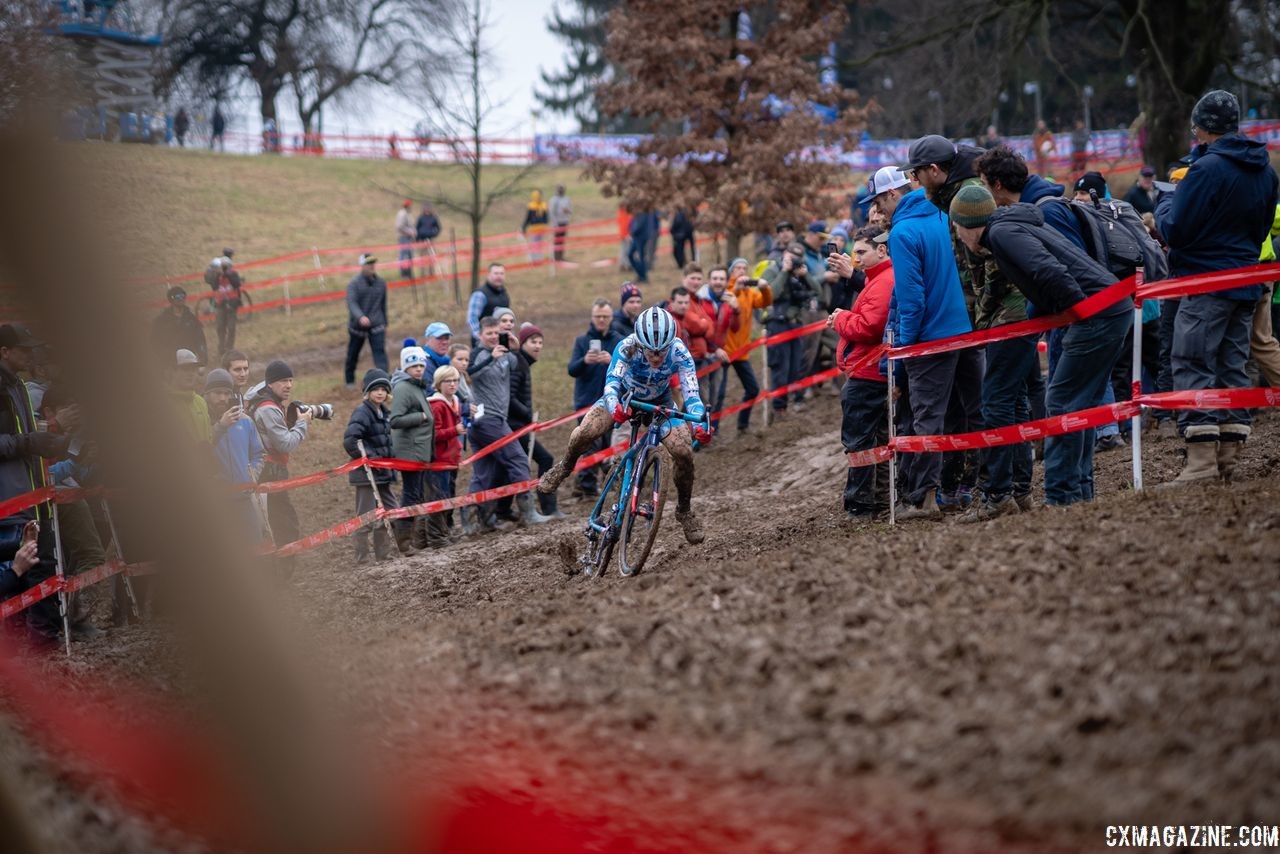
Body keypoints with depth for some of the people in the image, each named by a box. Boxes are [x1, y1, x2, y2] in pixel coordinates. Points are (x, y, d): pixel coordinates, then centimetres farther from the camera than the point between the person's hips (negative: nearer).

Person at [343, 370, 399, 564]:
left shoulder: (384, 413, 13)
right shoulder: (362, 413, -14)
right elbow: (350, 441, -25)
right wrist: (368, 458, -20)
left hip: (383, 474, 9)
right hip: (366, 474, -9)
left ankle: (383, 555, 25)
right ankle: (362, 560, 1)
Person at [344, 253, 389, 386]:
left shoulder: (381, 283, 4)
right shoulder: (354, 284, -11)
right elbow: (352, 303, -24)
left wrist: (384, 324, 20)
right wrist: (360, 317, -42)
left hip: (376, 325, 2)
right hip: (357, 325, -2)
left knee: (380, 352, -15)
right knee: (353, 354, 15)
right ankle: (349, 380, 36)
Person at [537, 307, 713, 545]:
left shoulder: (679, 352, -31)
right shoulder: (627, 347, -34)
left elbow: (691, 393, -34)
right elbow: (612, 381, -42)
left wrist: (701, 423, -53)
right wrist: (614, 407, -65)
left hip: (659, 403, 1)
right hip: (624, 398, 0)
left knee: (684, 453, -22)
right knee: (582, 435, -25)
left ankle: (684, 510, 4)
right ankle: (565, 466, 10)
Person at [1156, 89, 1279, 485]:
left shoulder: (1208, 168, -15)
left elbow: (1174, 230, -14)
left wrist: (1166, 200, 5)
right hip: (1247, 281, 8)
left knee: (1192, 366, -7)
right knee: (1232, 367, 11)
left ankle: (1201, 460, -14)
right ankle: (1229, 457, 10)